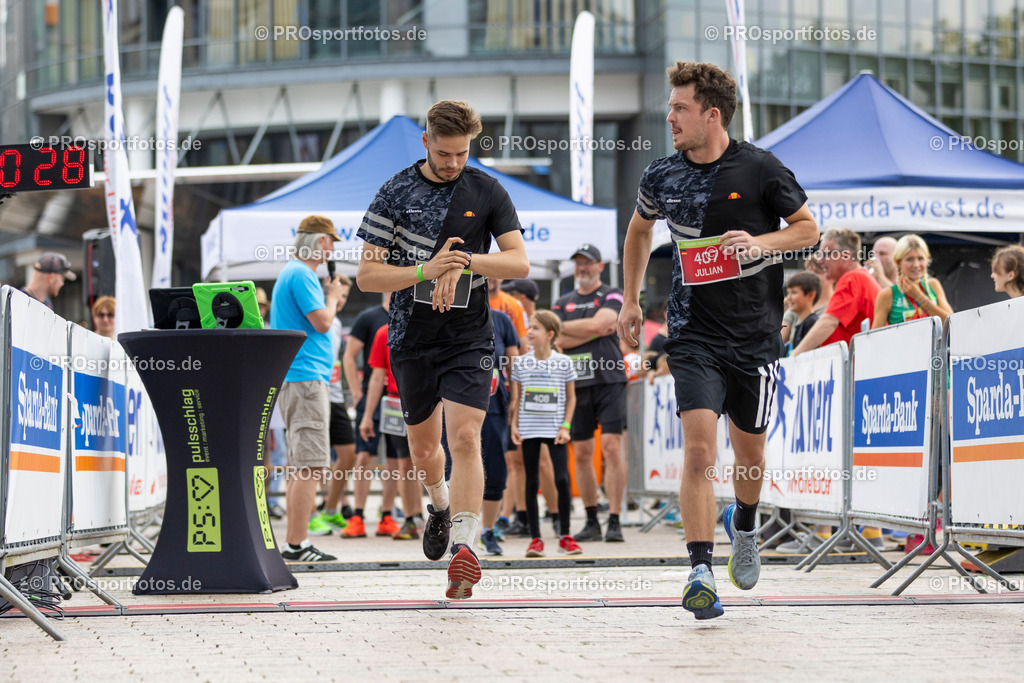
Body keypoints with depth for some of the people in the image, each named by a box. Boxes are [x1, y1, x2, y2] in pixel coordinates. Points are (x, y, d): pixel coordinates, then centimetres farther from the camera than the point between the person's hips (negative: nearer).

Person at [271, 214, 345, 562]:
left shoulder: (291, 273, 20)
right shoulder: (301, 275, -12)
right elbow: (322, 322, -16)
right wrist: (333, 296, 0)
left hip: (294, 379, 11)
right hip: (305, 377, -11)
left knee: (300, 467, 11)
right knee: (310, 466, -12)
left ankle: (293, 543, 13)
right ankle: (297, 543, -15)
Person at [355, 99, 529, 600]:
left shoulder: (487, 192, 0)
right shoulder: (396, 193, -2)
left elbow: (519, 262, -6)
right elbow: (367, 276, -5)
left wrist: (466, 261, -24)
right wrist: (425, 270, -21)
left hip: (469, 337, -1)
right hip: (412, 338, 1)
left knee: (465, 439, -17)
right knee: (423, 446, 14)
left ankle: (463, 546, -21)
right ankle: (439, 505, 45)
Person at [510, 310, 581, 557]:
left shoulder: (564, 362, 0)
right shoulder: (521, 364, 5)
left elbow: (571, 398, 5)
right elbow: (517, 398, 11)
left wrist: (565, 427, -4)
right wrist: (514, 425, 1)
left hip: (554, 430, -2)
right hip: (529, 430, 2)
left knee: (562, 479, -9)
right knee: (532, 482, 2)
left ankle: (565, 535, 3)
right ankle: (535, 539, 6)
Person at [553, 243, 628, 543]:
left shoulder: (612, 296, 5)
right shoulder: (562, 304, 16)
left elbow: (598, 323, -12)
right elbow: (558, 341, 1)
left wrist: (562, 327, 1)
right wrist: (596, 331, -7)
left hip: (609, 382, -4)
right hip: (577, 384, 4)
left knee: (612, 447, -11)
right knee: (581, 453, 3)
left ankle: (614, 521, -11)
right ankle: (591, 521, 11)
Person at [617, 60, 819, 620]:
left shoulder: (760, 170, -7)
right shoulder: (661, 177, 2)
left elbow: (808, 228, 4)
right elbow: (639, 228, 22)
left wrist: (761, 243, -15)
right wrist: (630, 301, 21)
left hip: (756, 333, -1)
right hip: (694, 334, 1)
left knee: (750, 453, 12)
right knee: (698, 448, -15)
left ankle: (743, 527, 44)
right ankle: (701, 571, -15)